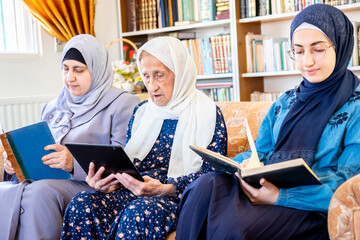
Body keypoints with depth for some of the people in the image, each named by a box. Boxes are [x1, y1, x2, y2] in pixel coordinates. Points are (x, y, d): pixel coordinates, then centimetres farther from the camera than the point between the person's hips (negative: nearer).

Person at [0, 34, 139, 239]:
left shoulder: (123, 105, 2)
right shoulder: (52, 108, 24)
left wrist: (75, 163, -23)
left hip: (91, 186, -5)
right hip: (43, 182, 6)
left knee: (40, 192, -35)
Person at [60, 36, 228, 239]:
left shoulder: (208, 114, 2)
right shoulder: (141, 112, 18)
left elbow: (213, 173, -7)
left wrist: (164, 189, -22)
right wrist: (105, 178, -7)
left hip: (181, 198, -5)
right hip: (136, 194, 5)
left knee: (138, 213, -38)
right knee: (81, 204, -24)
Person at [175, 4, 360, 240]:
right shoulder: (284, 103, 20)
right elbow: (259, 153, 15)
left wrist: (280, 196, -23)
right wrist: (246, 167, -12)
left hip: (313, 209, -5)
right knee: (208, 185, -27)